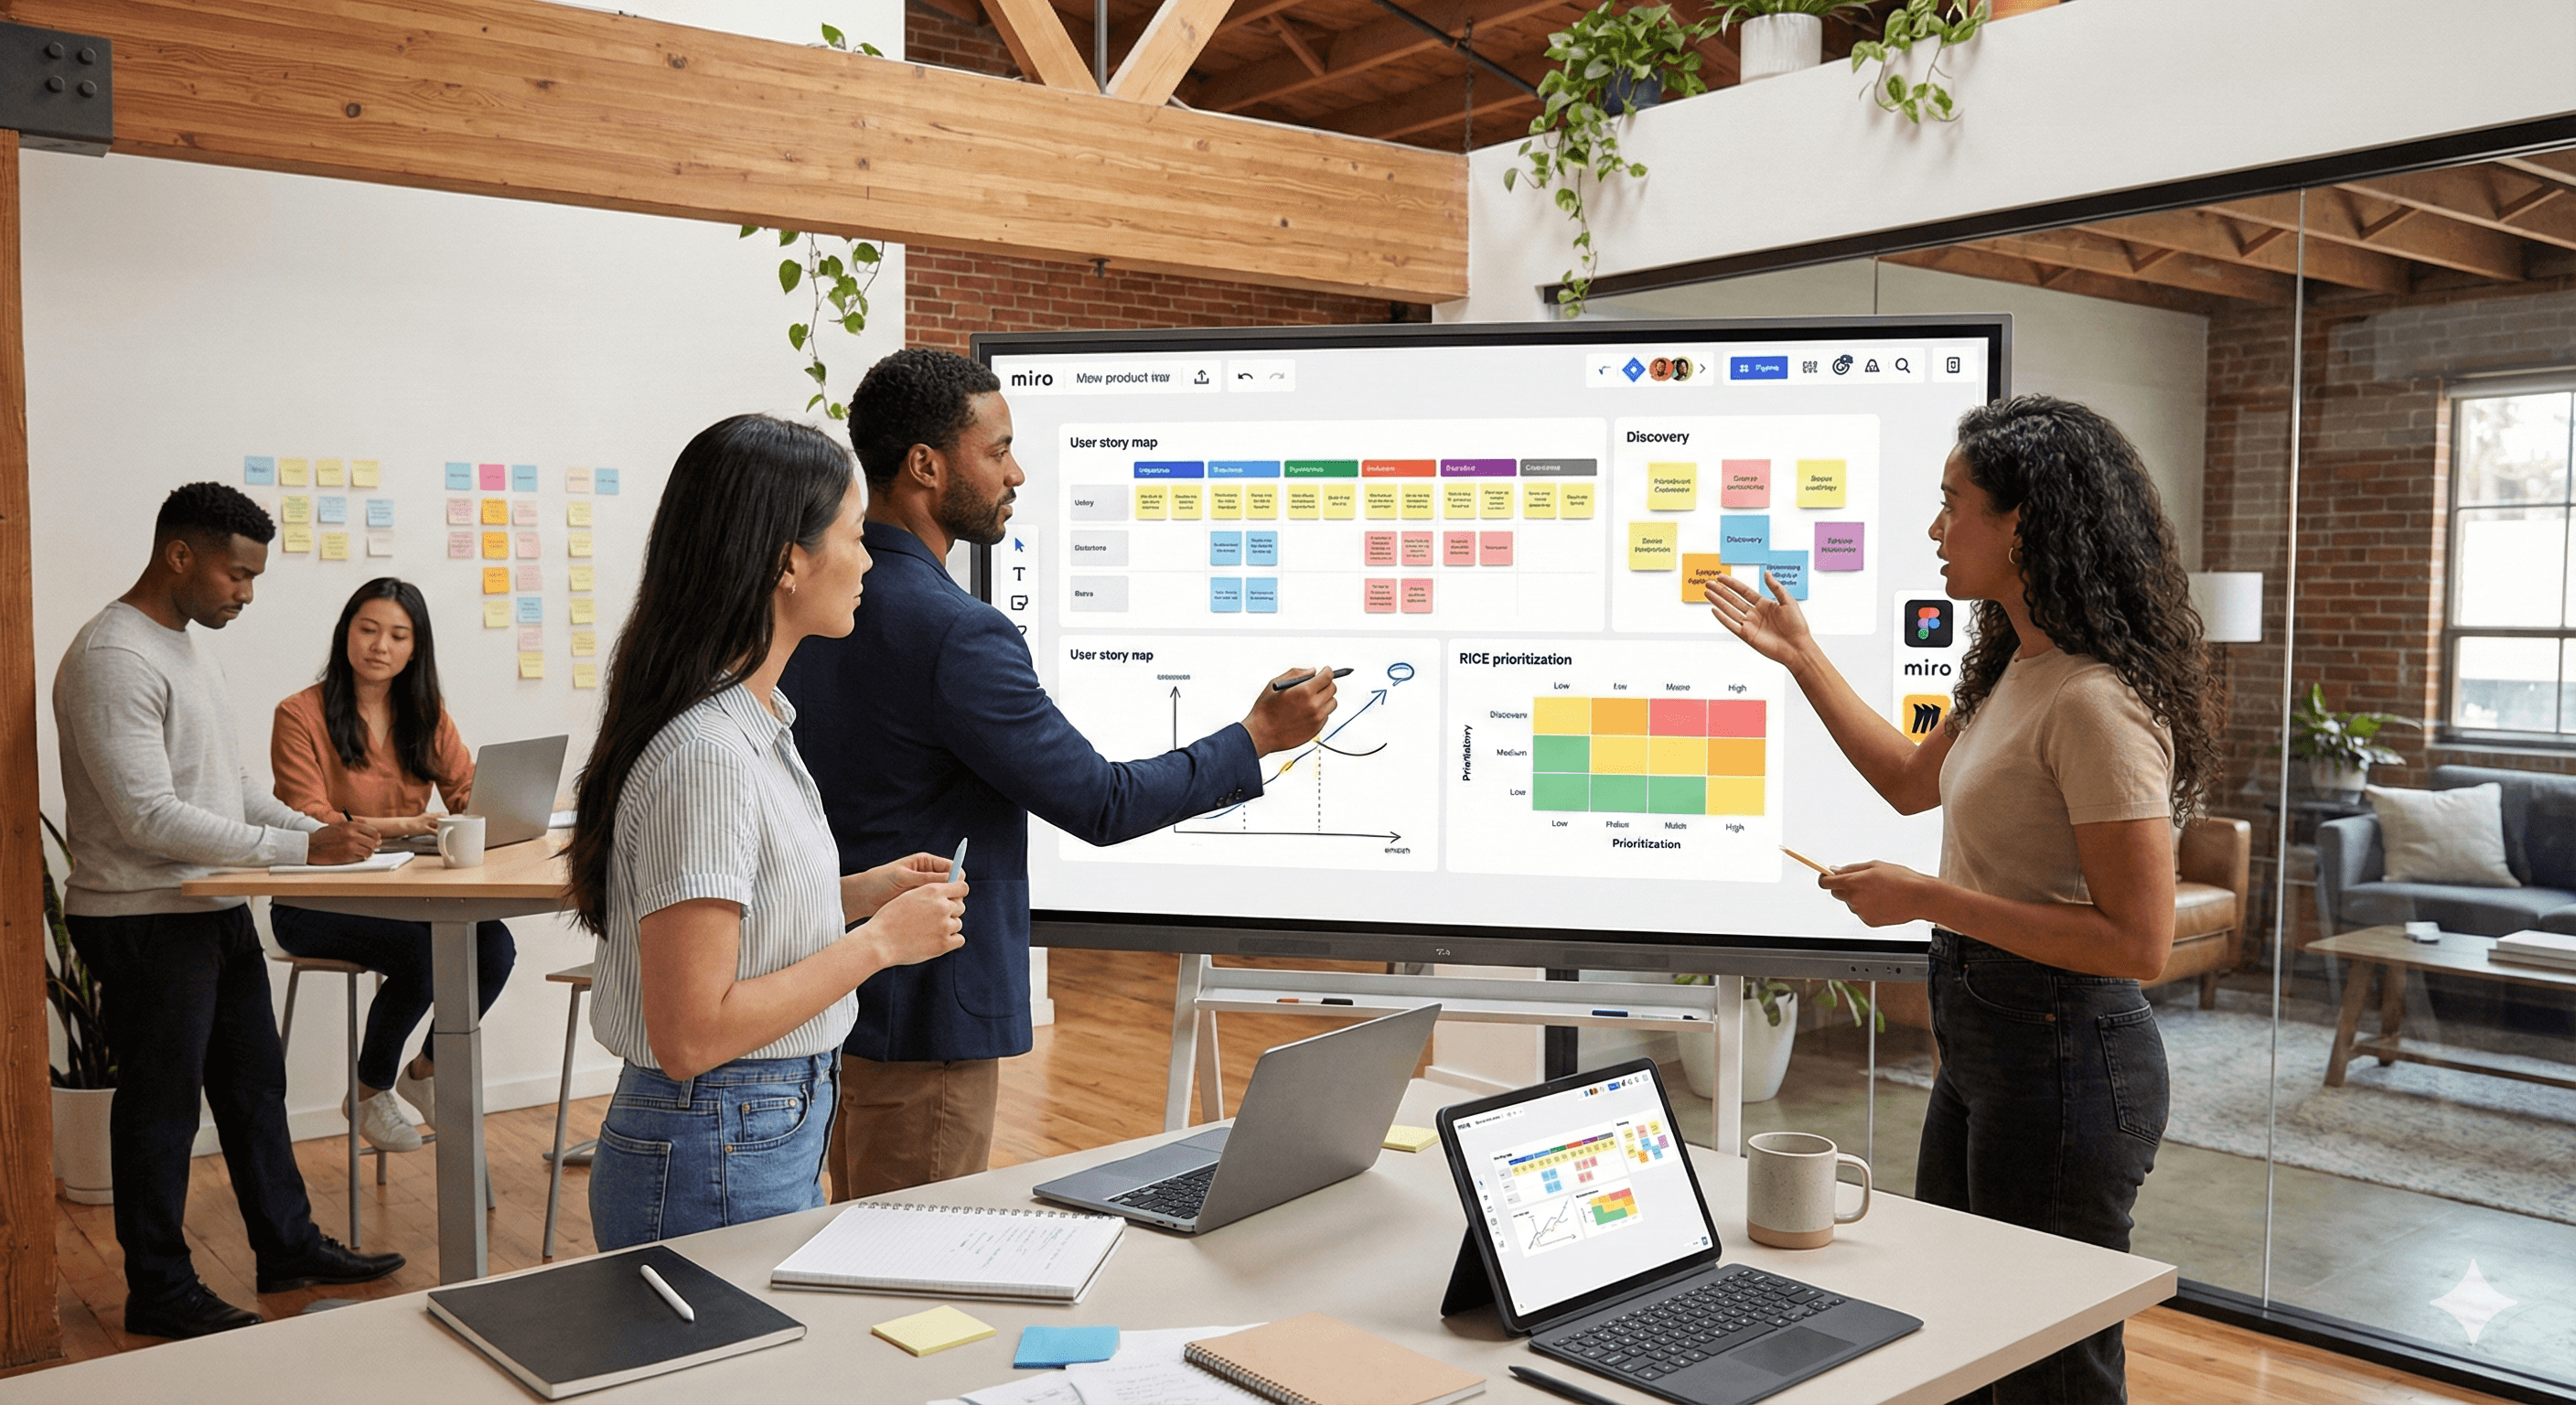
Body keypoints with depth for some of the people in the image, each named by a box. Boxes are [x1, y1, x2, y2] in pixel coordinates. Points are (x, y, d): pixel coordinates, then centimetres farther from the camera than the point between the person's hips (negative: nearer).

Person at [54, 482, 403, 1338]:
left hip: (216, 911, 10)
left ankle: (288, 1246, 29)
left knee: (255, 1083, 16)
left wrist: (318, 830, 5)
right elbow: (151, 819, -25)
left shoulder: (187, 647, 13)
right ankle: (159, 1292, 17)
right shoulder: (113, 659, -19)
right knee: (161, 1105, 2)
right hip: (144, 921, -9)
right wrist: (300, 849, -25)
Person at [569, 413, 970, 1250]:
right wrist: (876, 941, -18)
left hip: (780, 1135, 9)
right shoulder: (706, 756, -24)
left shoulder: (758, 723, 6)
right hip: (715, 1159, -9)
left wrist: (857, 895, 4)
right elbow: (691, 1036, -25)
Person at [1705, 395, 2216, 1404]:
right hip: (1982, 1037, 10)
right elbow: (1912, 782, 23)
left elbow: (2138, 943, -25)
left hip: (2062, 1054, -10)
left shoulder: (2097, 704, -23)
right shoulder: (2019, 670, 7)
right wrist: (1801, 657, 22)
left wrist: (1927, 899, -23)